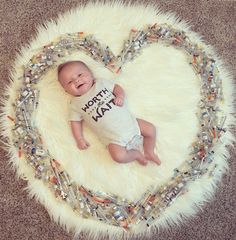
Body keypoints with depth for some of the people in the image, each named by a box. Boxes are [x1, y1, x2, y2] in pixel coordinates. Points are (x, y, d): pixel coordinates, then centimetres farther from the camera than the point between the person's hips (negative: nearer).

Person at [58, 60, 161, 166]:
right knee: (119, 156, -24)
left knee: (150, 129, -4)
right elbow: (75, 122, 5)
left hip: (129, 121, 3)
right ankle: (136, 154, 7)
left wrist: (120, 96, -10)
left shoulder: (101, 83, 7)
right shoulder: (75, 104, 3)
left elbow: (116, 87, 11)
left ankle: (149, 152, 19)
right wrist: (79, 139, -4)